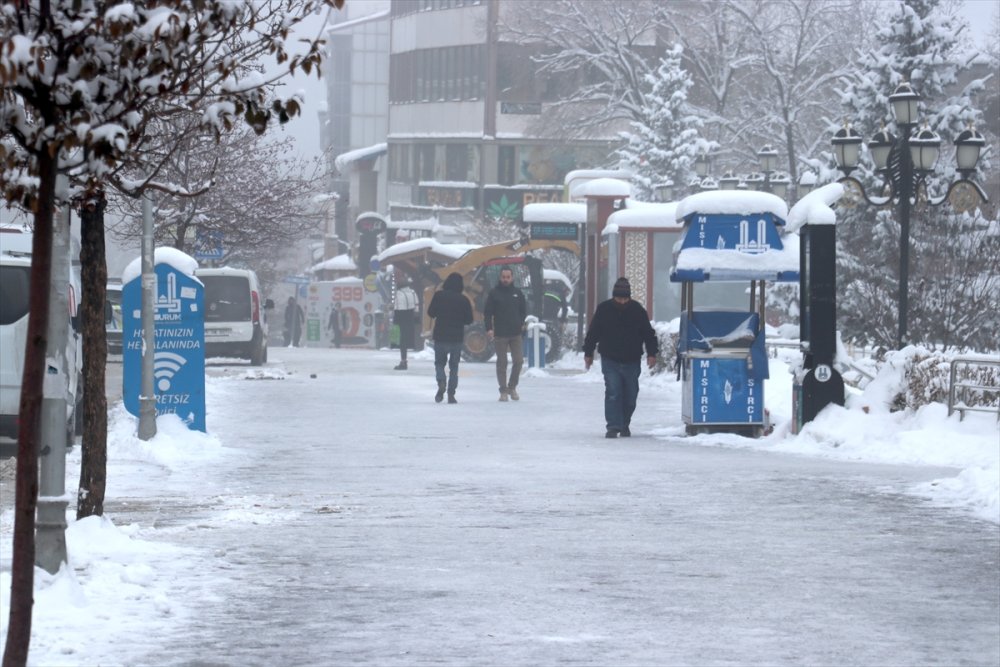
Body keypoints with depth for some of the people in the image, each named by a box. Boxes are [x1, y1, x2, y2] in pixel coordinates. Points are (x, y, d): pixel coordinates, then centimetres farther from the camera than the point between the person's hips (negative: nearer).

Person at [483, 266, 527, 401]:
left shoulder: (518, 293, 8)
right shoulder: (494, 293, 0)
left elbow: (523, 311, 16)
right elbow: (487, 313, -1)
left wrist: (522, 324, 0)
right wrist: (489, 328, -13)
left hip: (516, 334, 2)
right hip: (500, 334, -2)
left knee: (518, 361, -2)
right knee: (502, 363, 1)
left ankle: (512, 387, 16)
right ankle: (503, 391, 7)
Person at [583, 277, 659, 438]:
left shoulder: (638, 310, -1)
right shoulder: (603, 309, -3)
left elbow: (649, 334, 5)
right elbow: (592, 333, 7)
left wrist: (652, 353, -5)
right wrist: (588, 353, 9)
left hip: (632, 361, 2)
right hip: (610, 360, -2)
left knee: (630, 396, 8)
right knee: (613, 394, -13)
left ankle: (624, 424, 27)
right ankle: (613, 426, -13)